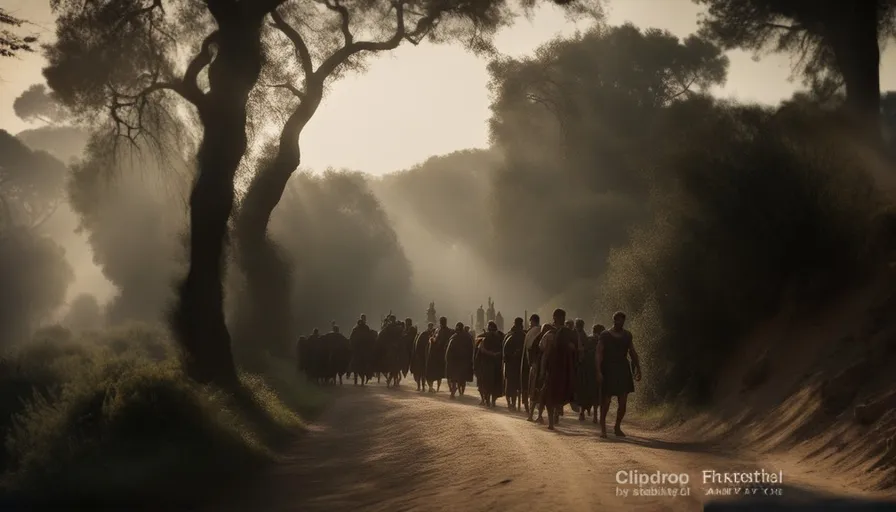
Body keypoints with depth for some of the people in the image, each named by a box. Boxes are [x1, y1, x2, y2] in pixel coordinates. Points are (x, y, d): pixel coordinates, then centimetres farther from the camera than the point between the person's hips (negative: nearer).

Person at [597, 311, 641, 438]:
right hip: (608, 370, -4)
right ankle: (603, 427, 6)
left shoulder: (627, 335, 10)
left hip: (623, 370, 4)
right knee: (606, 400, -4)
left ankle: (617, 427, 14)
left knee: (623, 402, 1)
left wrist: (638, 369, 8)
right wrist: (599, 371, -17)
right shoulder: (605, 335, -3)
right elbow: (599, 354, -7)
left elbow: (633, 353, 15)